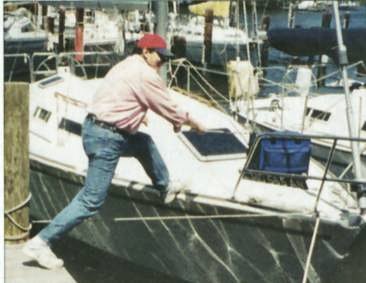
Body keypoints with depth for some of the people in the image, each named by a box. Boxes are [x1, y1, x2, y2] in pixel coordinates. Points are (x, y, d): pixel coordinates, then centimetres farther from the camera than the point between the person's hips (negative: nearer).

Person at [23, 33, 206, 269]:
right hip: (106, 139, -11)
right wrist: (193, 123, 10)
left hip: (96, 128, 11)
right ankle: (40, 243, -7)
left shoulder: (126, 66, 16)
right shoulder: (146, 74, -12)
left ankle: (166, 188, 45)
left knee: (145, 143, 29)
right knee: (92, 200, -9)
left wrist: (137, 114, 45)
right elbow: (169, 108, -5)